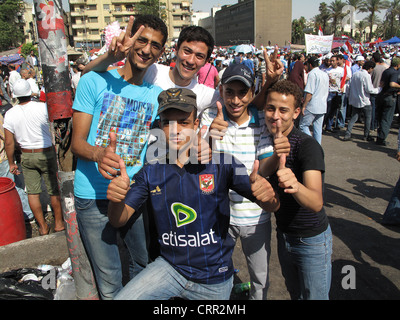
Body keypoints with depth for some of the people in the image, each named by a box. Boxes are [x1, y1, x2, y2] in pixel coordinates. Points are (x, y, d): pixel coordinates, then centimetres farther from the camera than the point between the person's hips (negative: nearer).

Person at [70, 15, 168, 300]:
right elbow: (77, 142, -5)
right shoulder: (95, 81, -3)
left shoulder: (157, 95, 8)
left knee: (149, 264, 15)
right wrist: (98, 154, -27)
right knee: (110, 284, 7)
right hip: (93, 196, -3)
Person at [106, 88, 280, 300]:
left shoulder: (222, 163, -13)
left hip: (214, 277, -1)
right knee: (122, 298, -10)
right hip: (169, 267, 2)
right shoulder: (151, 171, -5)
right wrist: (116, 200, -29)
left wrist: (267, 194, -36)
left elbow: (272, 206, -12)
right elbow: (119, 220, -6)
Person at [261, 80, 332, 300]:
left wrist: (295, 185, -56)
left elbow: (316, 203, -37)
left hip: (312, 240, -6)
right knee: (295, 294, 23)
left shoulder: (308, 146, -23)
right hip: (284, 236, 6)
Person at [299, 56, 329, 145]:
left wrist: (304, 106, -13)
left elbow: (309, 93, -17)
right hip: (323, 107, 8)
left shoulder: (312, 73, -10)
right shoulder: (325, 74, 15)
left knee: (303, 125, 1)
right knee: (318, 129, 10)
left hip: (312, 106, -8)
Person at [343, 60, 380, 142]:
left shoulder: (355, 74, 7)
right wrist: (379, 89, -4)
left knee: (354, 118, 9)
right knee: (368, 118, 10)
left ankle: (347, 134, -1)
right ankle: (366, 136, 16)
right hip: (364, 101, -6)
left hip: (354, 100, 6)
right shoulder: (366, 76, -16)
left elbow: (351, 87, 13)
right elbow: (369, 89, -17)